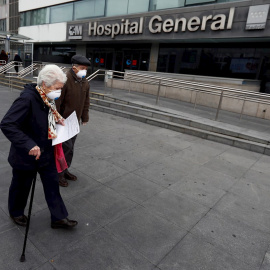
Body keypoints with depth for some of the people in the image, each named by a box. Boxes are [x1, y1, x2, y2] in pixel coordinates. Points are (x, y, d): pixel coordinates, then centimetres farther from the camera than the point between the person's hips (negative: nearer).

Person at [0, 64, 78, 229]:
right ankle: (16, 212, 48)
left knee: (53, 184, 13)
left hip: (47, 153, 7)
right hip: (26, 156, -7)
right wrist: (29, 145, -36)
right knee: (21, 186, 19)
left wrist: (57, 120, -2)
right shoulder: (27, 99, -27)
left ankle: (59, 218, 29)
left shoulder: (48, 99, -3)